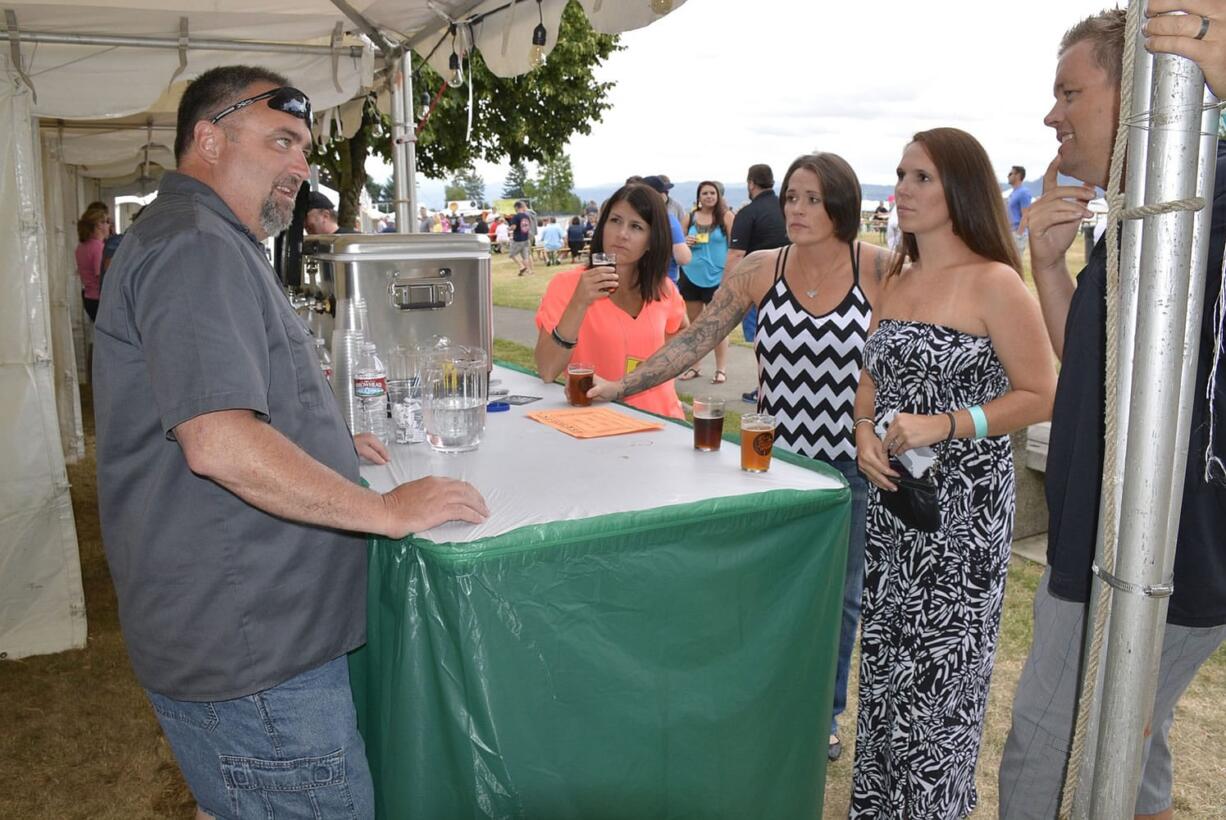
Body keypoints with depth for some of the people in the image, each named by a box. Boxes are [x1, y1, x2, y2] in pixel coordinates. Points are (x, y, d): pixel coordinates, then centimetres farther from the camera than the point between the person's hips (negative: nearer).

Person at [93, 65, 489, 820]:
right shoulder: (197, 247, -18)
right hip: (250, 650, -11)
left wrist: (323, 444, 19)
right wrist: (389, 510, -21)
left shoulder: (204, 241, 17)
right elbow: (219, 443, -28)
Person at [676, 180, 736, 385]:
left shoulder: (726, 216, -4)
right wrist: (684, 243, -8)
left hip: (716, 277, -4)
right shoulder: (689, 217, 6)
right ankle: (694, 366, 22)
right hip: (691, 276, 4)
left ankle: (721, 369, 8)